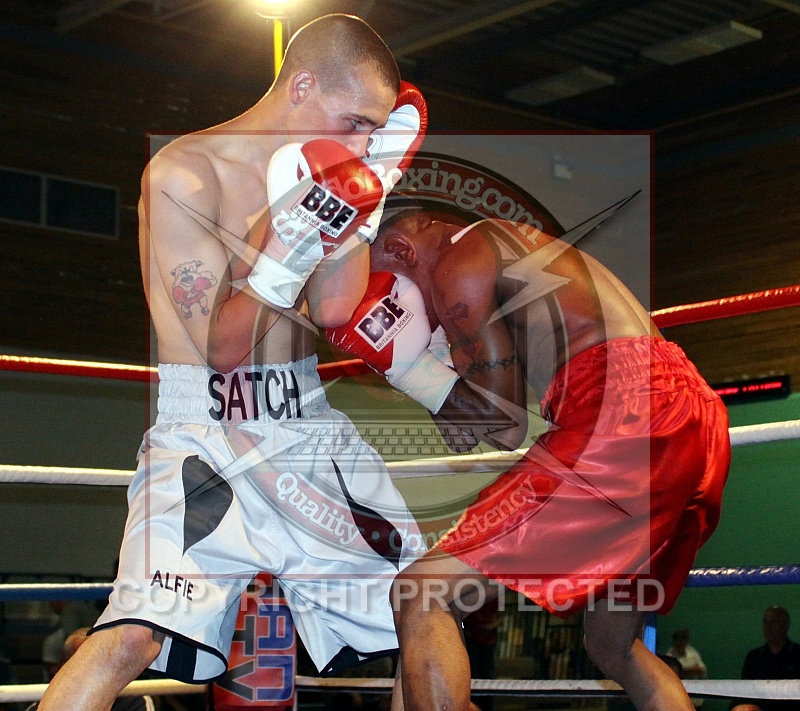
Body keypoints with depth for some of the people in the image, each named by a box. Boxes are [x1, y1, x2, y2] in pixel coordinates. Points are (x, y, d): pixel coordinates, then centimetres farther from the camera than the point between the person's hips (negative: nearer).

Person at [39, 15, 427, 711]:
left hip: (310, 423, 6)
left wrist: (374, 186, -4)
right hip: (207, 431, -6)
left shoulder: (320, 172, 8)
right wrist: (290, 241, -25)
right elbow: (222, 344, -13)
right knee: (134, 637, -24)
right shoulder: (184, 173, -11)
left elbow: (332, 310, -1)